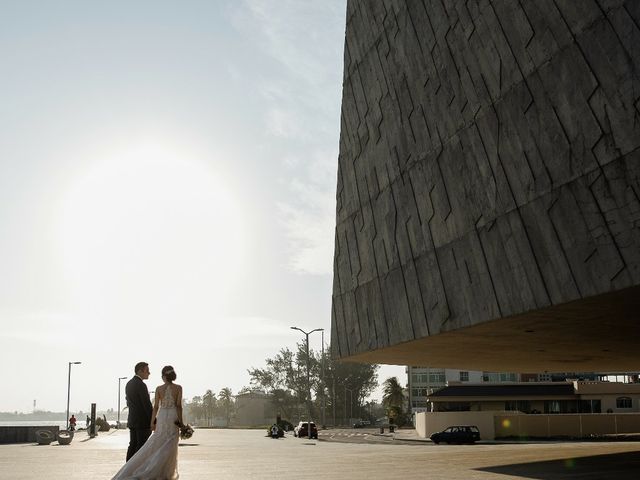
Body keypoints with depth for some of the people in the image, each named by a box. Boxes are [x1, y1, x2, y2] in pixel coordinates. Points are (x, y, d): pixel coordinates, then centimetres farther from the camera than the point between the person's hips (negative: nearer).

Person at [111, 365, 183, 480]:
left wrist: (152, 422, 4)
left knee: (157, 444, 10)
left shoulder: (159, 388, -1)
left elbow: (156, 407, -1)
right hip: (173, 418, -1)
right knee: (170, 447, 4)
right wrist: (181, 422, -2)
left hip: (161, 417, 1)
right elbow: (179, 406, -7)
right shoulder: (178, 388, -5)